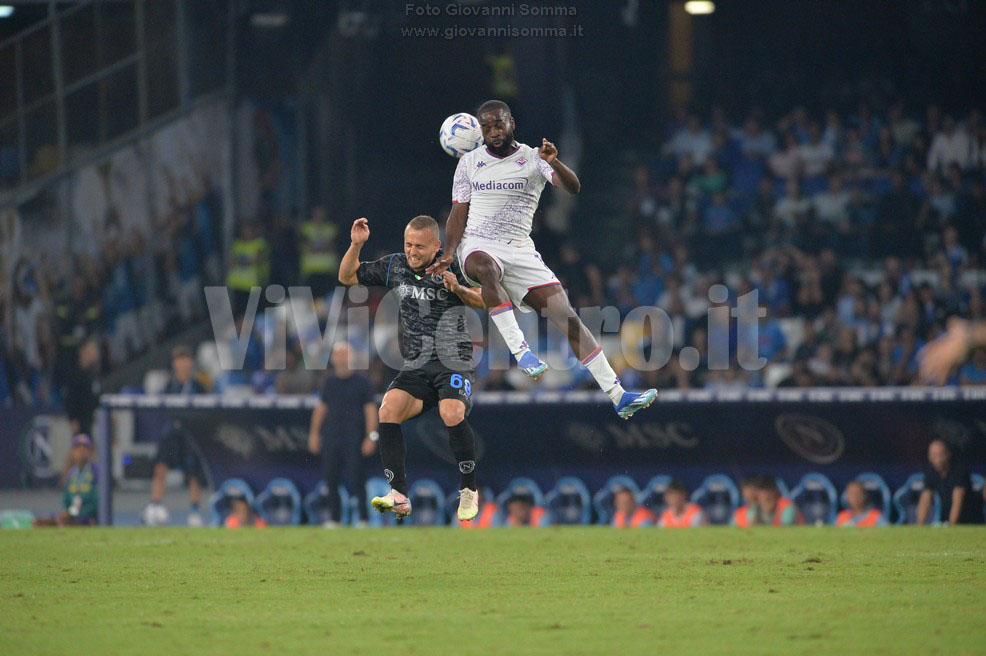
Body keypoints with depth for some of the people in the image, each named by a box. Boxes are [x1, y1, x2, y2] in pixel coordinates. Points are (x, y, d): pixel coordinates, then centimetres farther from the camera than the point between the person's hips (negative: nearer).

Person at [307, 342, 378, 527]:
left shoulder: (362, 382, 1)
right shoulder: (329, 382, 14)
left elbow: (370, 409, -2)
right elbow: (321, 407, 19)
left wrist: (371, 436, -10)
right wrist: (314, 433, 14)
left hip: (354, 439, -4)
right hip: (330, 438, 4)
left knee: (356, 479, -9)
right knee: (331, 478, 2)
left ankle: (363, 518, -5)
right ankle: (333, 517, 7)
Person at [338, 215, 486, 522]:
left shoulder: (451, 266, -2)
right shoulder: (395, 266, 10)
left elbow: (484, 302, 4)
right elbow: (347, 277, 21)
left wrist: (459, 289, -15)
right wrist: (356, 245, 4)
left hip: (454, 363, -4)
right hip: (415, 368, 4)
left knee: (451, 414, -31)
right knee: (388, 411, -23)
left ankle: (469, 491, -11)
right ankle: (399, 496, -24)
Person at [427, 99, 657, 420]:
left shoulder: (533, 158, 4)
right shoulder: (470, 162, 9)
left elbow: (573, 187, -11)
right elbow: (459, 212, 9)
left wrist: (554, 163, -32)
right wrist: (449, 253, -7)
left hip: (520, 249, 1)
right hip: (478, 246, -1)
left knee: (566, 315, -11)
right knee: (486, 267, -41)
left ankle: (617, 396, -12)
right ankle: (519, 349, -42)